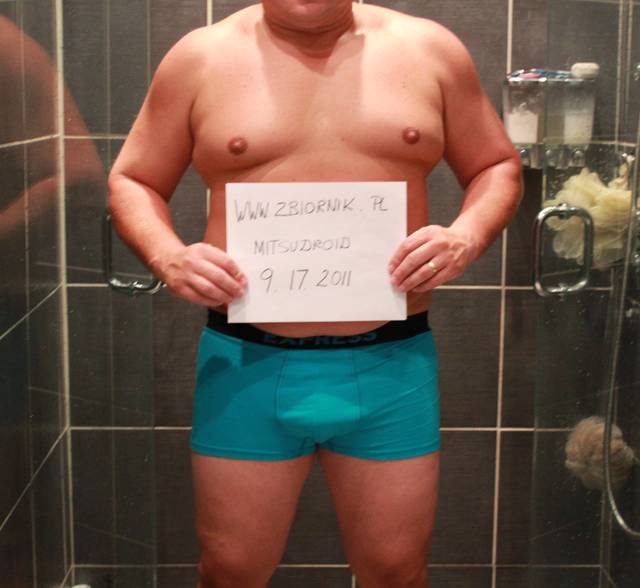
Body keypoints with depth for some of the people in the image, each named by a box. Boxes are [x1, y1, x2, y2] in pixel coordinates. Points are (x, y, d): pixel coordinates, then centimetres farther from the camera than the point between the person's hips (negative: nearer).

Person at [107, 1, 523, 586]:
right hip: (246, 366, 0)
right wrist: (167, 256, -12)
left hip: (393, 367, 1)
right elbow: (132, 182, 9)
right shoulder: (201, 56, 2)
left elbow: (499, 167, 12)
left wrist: (468, 235, -9)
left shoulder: (429, 48, 4)